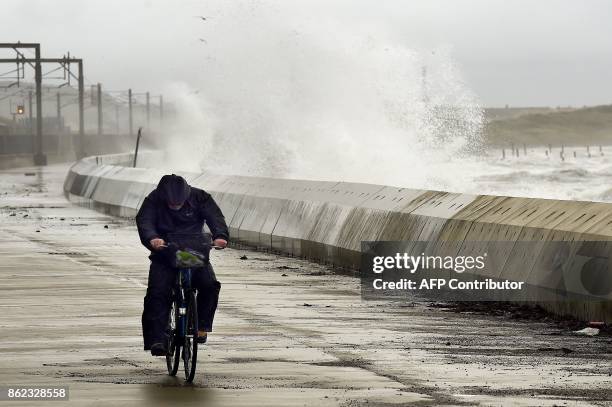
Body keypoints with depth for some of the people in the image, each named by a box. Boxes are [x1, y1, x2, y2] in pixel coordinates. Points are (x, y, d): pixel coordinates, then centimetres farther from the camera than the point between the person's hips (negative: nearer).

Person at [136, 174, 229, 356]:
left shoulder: (199, 198, -6)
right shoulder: (154, 200, -8)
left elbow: (215, 216, -16)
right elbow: (144, 221, -22)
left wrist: (220, 235, -38)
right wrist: (152, 238, -44)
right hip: (164, 256, -1)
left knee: (210, 285, -22)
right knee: (157, 293, -20)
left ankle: (201, 326, -3)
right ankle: (157, 339, -19)